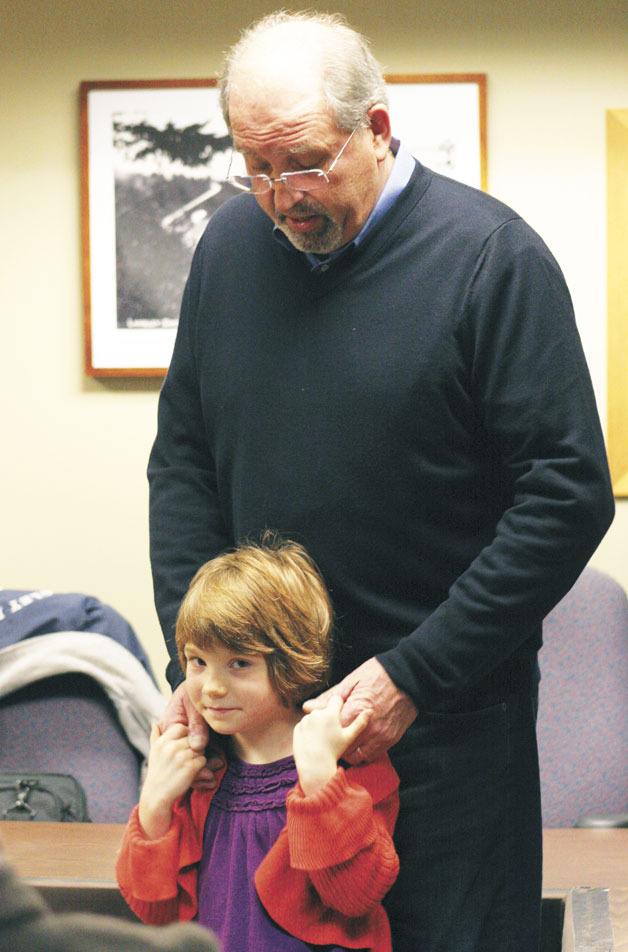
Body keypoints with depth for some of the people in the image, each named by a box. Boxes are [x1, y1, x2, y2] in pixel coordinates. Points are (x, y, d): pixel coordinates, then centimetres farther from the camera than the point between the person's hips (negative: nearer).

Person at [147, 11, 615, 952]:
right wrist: (194, 655, 0)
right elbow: (183, 460, 12)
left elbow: (569, 491, -13)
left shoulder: (491, 255, -11)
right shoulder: (232, 245, 5)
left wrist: (413, 677, -14)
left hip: (447, 727, -4)